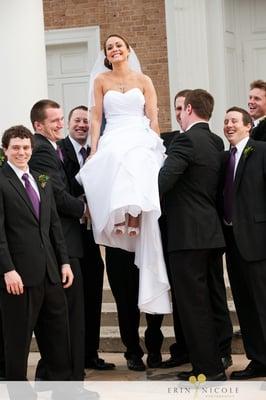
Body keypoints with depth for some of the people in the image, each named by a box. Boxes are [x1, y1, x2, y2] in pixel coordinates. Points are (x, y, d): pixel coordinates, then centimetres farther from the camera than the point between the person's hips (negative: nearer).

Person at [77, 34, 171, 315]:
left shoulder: (143, 80, 14)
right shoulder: (101, 81, 15)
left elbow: (152, 118, 10)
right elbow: (96, 118, 9)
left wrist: (156, 146, 0)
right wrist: (94, 149, -2)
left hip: (141, 140, 0)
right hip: (112, 140, 0)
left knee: (136, 166, -37)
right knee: (115, 161, -37)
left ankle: (133, 215, -36)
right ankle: (122, 217, -35)